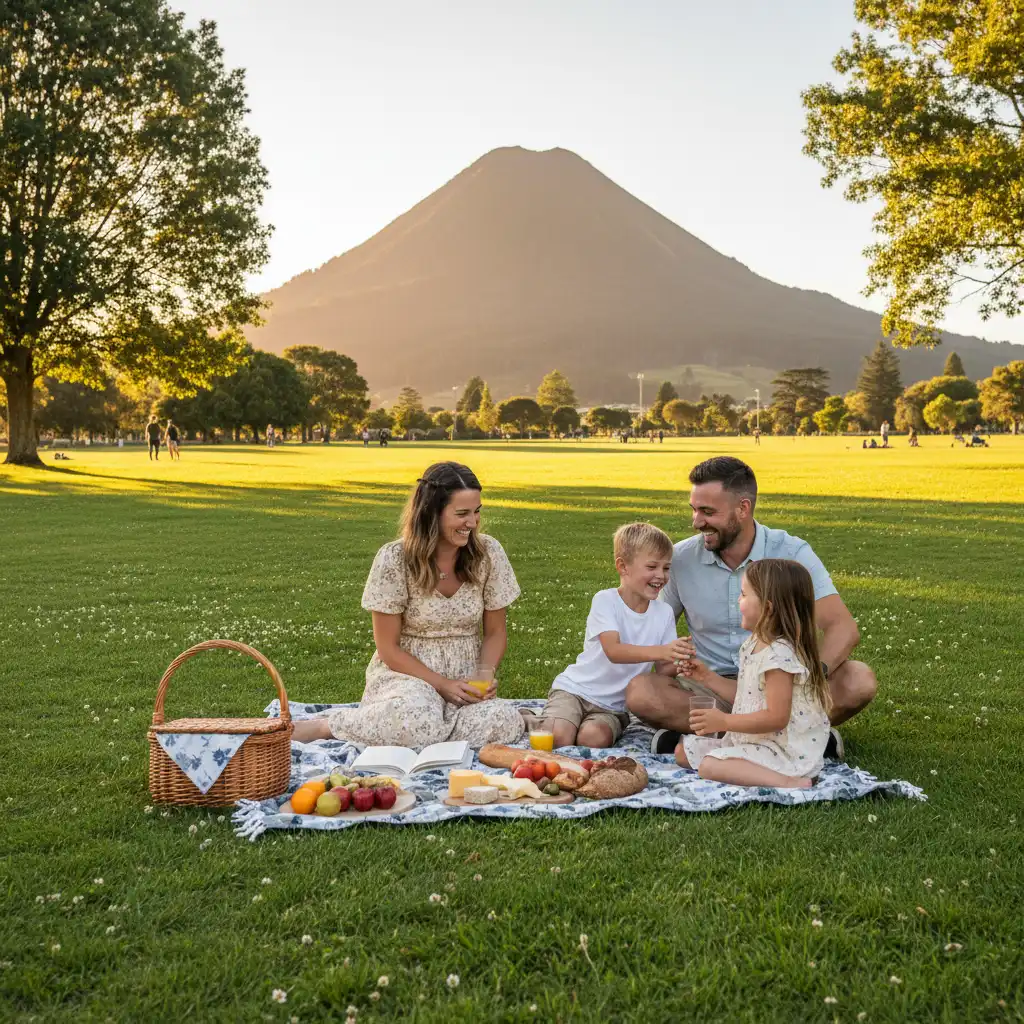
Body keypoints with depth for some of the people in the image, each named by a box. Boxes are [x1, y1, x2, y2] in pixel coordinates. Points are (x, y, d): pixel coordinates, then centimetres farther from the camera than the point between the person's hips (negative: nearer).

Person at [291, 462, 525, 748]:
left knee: (506, 723, -31)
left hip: (467, 683, 4)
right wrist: (442, 685, -16)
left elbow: (495, 633, 8)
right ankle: (323, 727, -14)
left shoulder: (489, 553, -3)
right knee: (416, 717, -41)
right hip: (405, 673, -4)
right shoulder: (394, 560, -12)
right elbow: (388, 648, -6)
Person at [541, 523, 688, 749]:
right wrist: (659, 651, -42)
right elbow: (613, 651, -28)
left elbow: (665, 668, 1)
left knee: (594, 738, -29)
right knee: (559, 738, -28)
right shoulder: (605, 601, -12)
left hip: (614, 706, 3)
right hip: (575, 689, -3)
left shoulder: (664, 613, 2)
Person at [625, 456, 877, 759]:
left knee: (859, 681, -28)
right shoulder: (681, 558, 0)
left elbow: (843, 628, -14)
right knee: (640, 693, -29)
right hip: (709, 686, 1)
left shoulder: (792, 553, -6)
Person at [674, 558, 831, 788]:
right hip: (752, 740, 11)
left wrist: (724, 721, -24)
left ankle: (789, 782, -28)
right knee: (684, 750, 11)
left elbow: (776, 717, -26)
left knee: (709, 766, -29)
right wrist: (707, 677, 13)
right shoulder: (753, 645, 8)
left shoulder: (779, 654, -23)